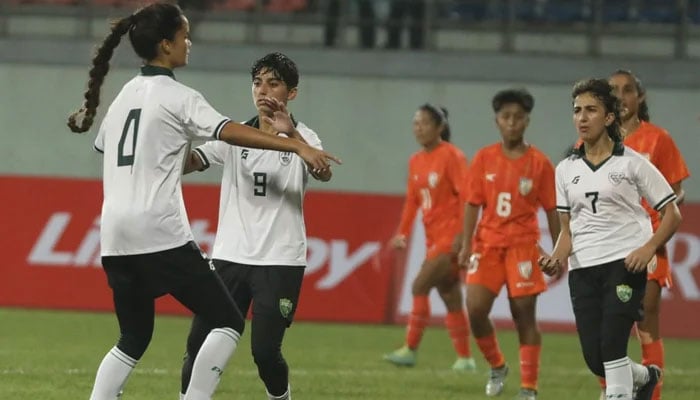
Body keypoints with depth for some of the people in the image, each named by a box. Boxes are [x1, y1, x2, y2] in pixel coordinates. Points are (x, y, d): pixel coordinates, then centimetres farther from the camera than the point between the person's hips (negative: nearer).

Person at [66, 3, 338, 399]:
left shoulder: (126, 94, 16)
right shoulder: (177, 96, -6)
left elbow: (103, 145, 28)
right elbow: (230, 132, -18)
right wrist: (297, 146, -23)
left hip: (115, 238, 8)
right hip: (159, 233, -8)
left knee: (134, 338, 17)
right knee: (228, 322, -1)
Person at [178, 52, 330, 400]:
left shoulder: (302, 137, 1)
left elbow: (324, 173, -22)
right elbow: (187, 162, -5)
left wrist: (290, 132, -38)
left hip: (281, 261, -3)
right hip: (230, 256, 3)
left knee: (265, 351, -8)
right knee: (200, 343, -4)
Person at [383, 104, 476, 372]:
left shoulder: (451, 156, -10)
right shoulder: (416, 161, 13)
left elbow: (466, 196, -14)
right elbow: (412, 200, 16)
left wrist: (462, 234, -21)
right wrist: (402, 233, 7)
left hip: (450, 237, -8)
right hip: (433, 238, 8)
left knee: (420, 286, -15)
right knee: (451, 299, 9)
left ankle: (410, 350, -12)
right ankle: (465, 358, 13)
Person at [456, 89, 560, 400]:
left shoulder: (540, 163, -2)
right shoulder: (484, 159, 3)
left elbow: (552, 210, 2)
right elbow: (473, 203, 3)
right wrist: (466, 244, -5)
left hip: (523, 246, -2)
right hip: (487, 243, 2)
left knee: (524, 315, -1)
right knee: (475, 308, -9)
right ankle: (497, 367, 16)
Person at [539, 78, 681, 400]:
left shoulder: (632, 163, 0)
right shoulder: (566, 169, 13)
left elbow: (672, 214, 2)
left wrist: (649, 248, -14)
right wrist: (558, 257, -4)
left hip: (625, 264, -4)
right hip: (582, 268, 4)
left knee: (611, 344, -20)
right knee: (594, 358, 0)